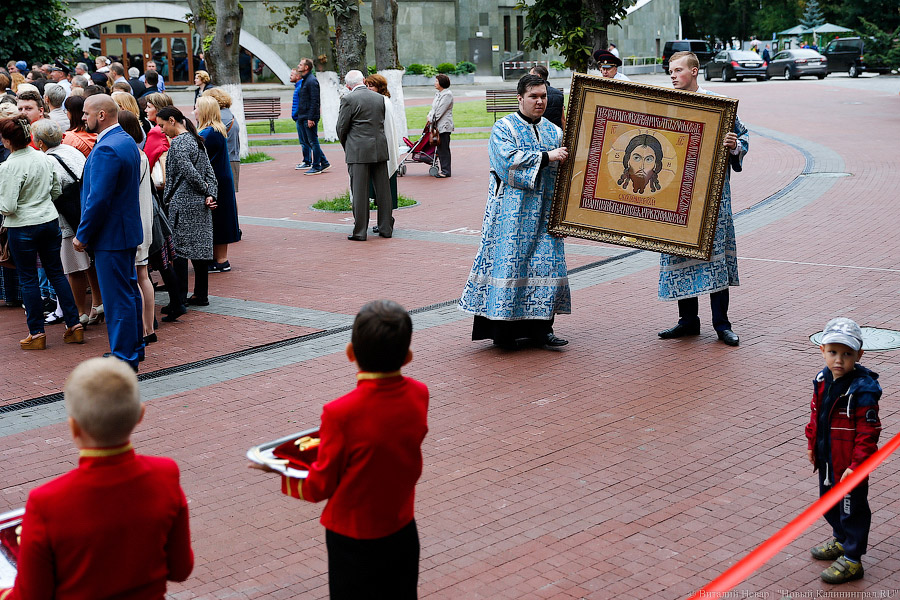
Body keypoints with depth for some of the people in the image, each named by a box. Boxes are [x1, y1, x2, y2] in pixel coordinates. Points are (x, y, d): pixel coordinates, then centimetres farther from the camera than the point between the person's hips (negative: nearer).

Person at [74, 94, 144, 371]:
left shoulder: (106, 149, -22)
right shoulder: (127, 141, 10)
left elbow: (98, 199, -24)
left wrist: (82, 235, -13)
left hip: (110, 234, -10)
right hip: (128, 228, 10)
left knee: (117, 298, -3)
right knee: (129, 290, 19)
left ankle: (124, 356, 4)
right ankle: (135, 346, 31)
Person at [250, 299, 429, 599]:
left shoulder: (341, 413, -26)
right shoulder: (418, 395, -11)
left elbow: (321, 486, -14)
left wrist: (280, 472, 2)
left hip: (353, 539, -5)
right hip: (403, 532, 5)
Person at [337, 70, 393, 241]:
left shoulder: (348, 99, -8)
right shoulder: (379, 98, 8)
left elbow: (342, 127, -5)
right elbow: (381, 123, 12)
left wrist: (346, 148, 12)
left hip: (358, 151, -5)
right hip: (380, 149, 5)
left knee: (359, 191, -1)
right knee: (382, 190, 10)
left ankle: (360, 231, 1)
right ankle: (386, 228, 16)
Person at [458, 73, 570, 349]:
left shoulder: (554, 131, 16)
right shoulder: (504, 127, -1)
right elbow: (508, 160, -17)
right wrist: (546, 157, -18)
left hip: (545, 210, 5)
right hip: (513, 209, -5)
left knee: (546, 262, 2)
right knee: (509, 261, -8)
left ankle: (539, 328, 8)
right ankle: (503, 329, -1)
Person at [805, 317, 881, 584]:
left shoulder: (862, 391, -25)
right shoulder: (823, 380, -2)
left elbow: (869, 432, -22)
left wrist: (856, 464, -22)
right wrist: (812, 444, 15)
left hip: (850, 464, -8)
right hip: (827, 459, 8)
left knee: (852, 509, 7)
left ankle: (852, 559, 21)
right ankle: (841, 540, 48)